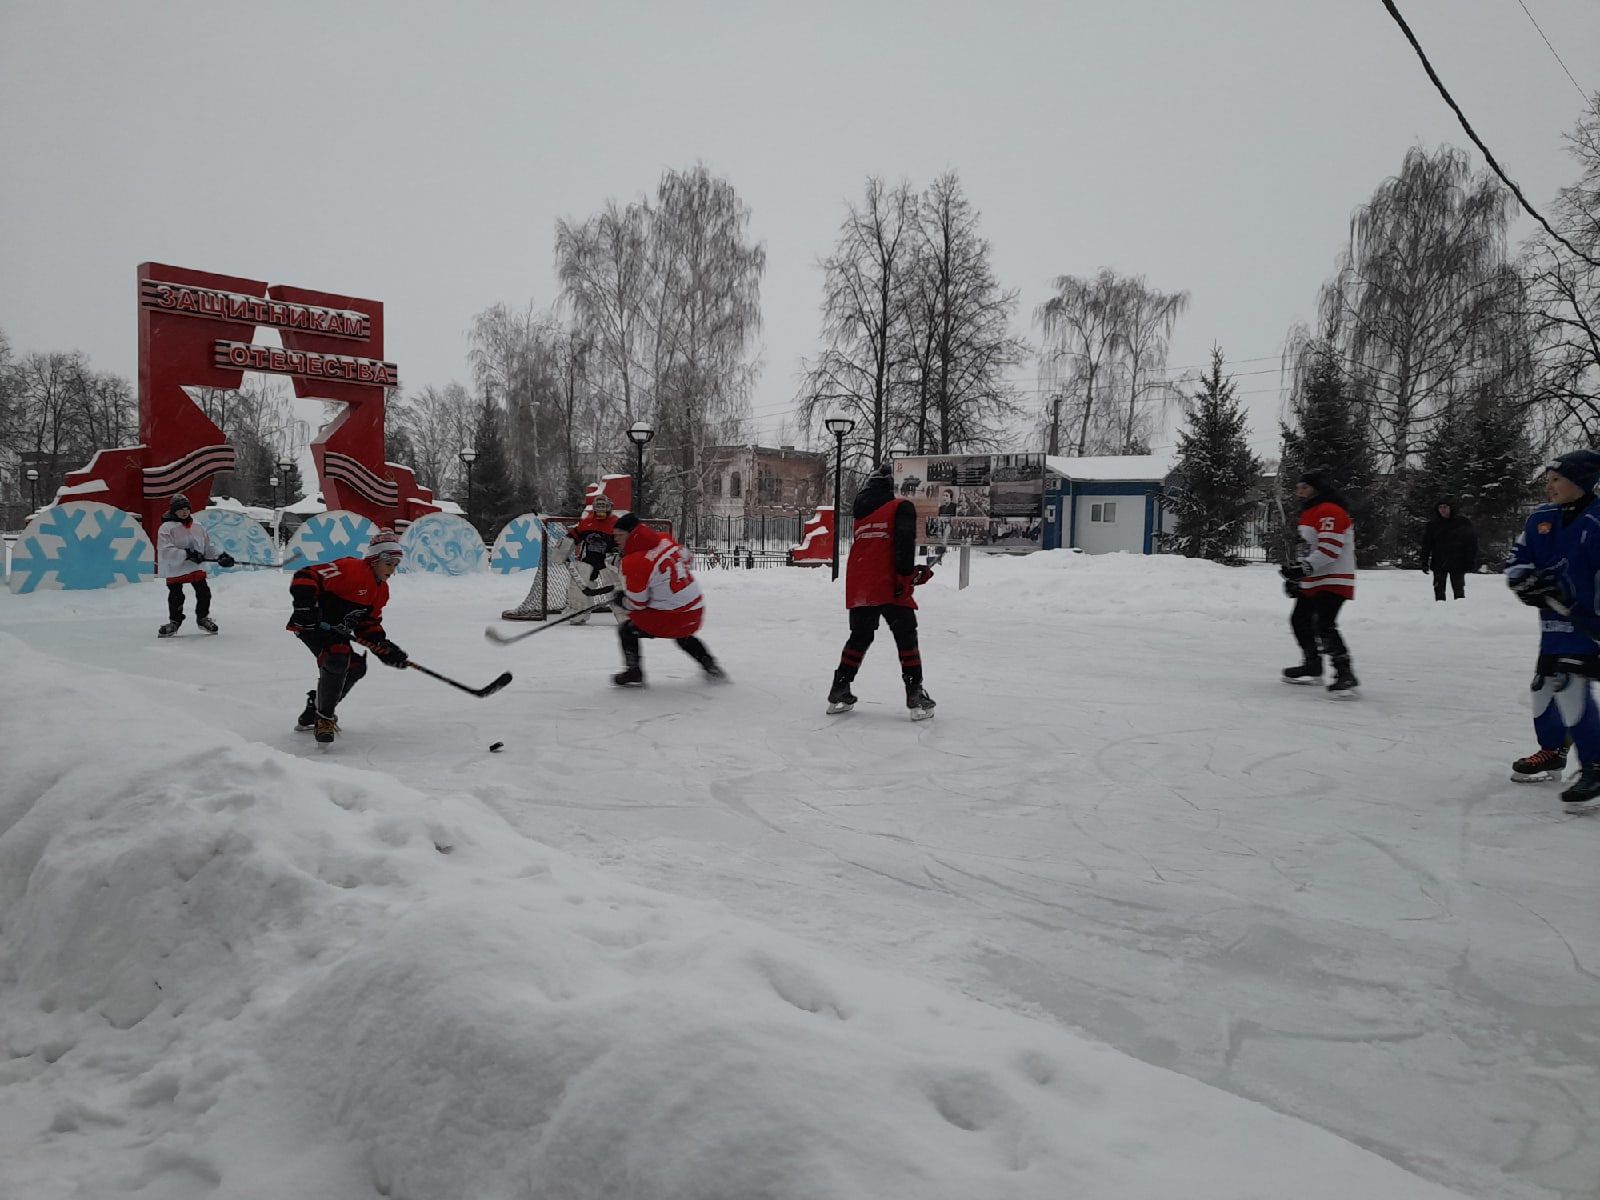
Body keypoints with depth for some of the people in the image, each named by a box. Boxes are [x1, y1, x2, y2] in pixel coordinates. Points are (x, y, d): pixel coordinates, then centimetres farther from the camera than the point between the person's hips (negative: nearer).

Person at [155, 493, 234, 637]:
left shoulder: (198, 528, 8)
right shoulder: (166, 528, -8)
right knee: (176, 597, 4)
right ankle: (174, 621, 24)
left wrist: (221, 556, -1)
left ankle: (203, 618, 24)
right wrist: (187, 554, -27)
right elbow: (166, 550, -19)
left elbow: (208, 547, 14)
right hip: (175, 570, -4)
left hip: (197, 568, 4)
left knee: (204, 593, 2)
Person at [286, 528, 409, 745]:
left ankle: (313, 713, 23)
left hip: (335, 630, 10)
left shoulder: (381, 590, 10)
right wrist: (305, 606, -36)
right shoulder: (351, 569, -21)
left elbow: (369, 625, 12)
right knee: (337, 660, -29)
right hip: (312, 624, -10)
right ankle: (324, 718, -14)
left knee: (356, 667, 8)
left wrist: (385, 649, -2)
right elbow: (306, 576, -25)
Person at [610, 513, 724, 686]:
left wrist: (618, 601, 9)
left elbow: (637, 603, -11)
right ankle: (711, 667, 39)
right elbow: (685, 559, 19)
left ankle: (634, 673, 5)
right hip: (696, 609, 8)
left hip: (670, 617, -8)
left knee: (627, 630, 8)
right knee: (682, 635, 38)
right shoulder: (664, 539, 2)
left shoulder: (633, 562, -17)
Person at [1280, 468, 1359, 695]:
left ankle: (1345, 675, -18)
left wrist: (1304, 568, -30)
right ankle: (1312, 668, 31)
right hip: (1312, 582, 11)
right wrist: (1295, 574, 22)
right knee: (1300, 620, 17)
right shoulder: (1309, 513, 18)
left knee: (1325, 625, -21)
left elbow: (1329, 549, -26)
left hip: (1333, 580, -11)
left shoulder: (1330, 512, -17)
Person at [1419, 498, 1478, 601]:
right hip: (1438, 563, 2)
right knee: (1439, 590, 3)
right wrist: (1424, 562, -1)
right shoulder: (1433, 524, 4)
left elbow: (1471, 543, -1)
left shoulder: (1463, 523, -2)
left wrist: (1471, 562, -6)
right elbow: (1426, 544, 6)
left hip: (1457, 564, -2)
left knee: (1458, 590, 4)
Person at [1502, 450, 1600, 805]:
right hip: (1555, 616, 8)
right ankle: (1552, 752, 34)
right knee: (1545, 683, 15)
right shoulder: (1541, 519, 6)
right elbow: (1517, 557, 11)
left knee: (1569, 684, -18)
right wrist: (1524, 579, -8)